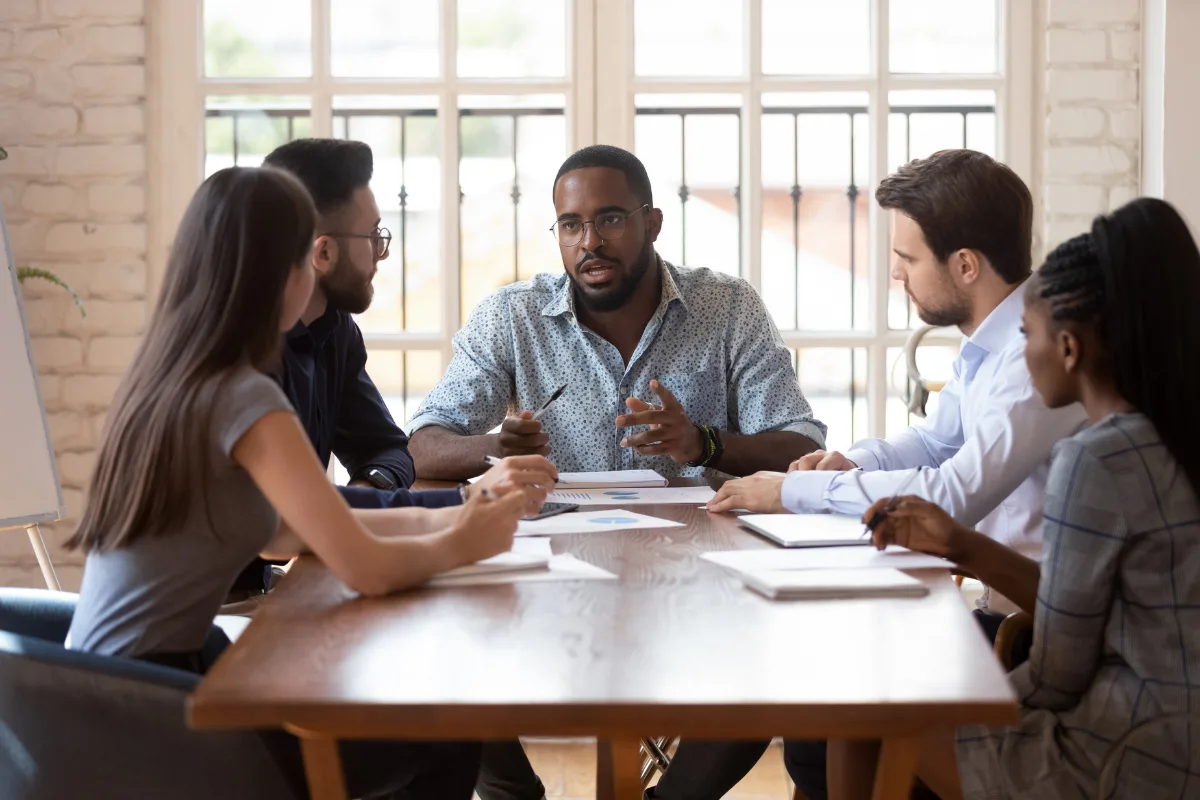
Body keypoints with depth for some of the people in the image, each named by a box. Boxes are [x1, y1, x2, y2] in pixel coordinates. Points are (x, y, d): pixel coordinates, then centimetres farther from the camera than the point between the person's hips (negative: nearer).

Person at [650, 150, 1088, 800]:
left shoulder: (1043, 353, -24)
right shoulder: (989, 341, 8)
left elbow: (953, 494, -29)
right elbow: (933, 438, 23)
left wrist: (796, 492, -19)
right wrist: (852, 464, 2)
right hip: (981, 599, 9)